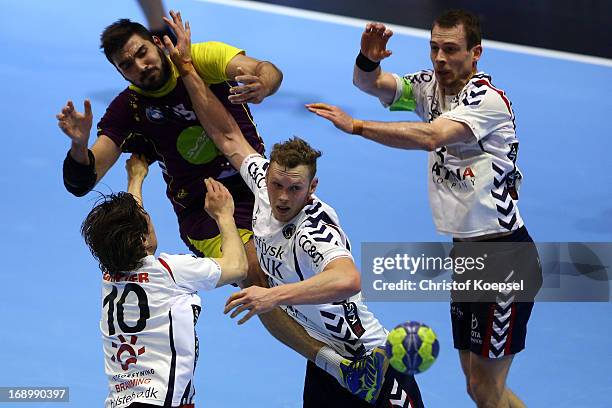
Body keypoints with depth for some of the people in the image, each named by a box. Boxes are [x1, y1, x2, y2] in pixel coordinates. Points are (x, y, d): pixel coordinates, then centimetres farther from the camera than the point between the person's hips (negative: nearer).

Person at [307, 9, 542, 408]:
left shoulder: (486, 98, -17)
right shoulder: (430, 87, 6)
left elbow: (430, 137, -31)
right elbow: (370, 83, -2)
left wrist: (355, 126, -33)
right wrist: (368, 59, -25)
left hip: (505, 258, -8)